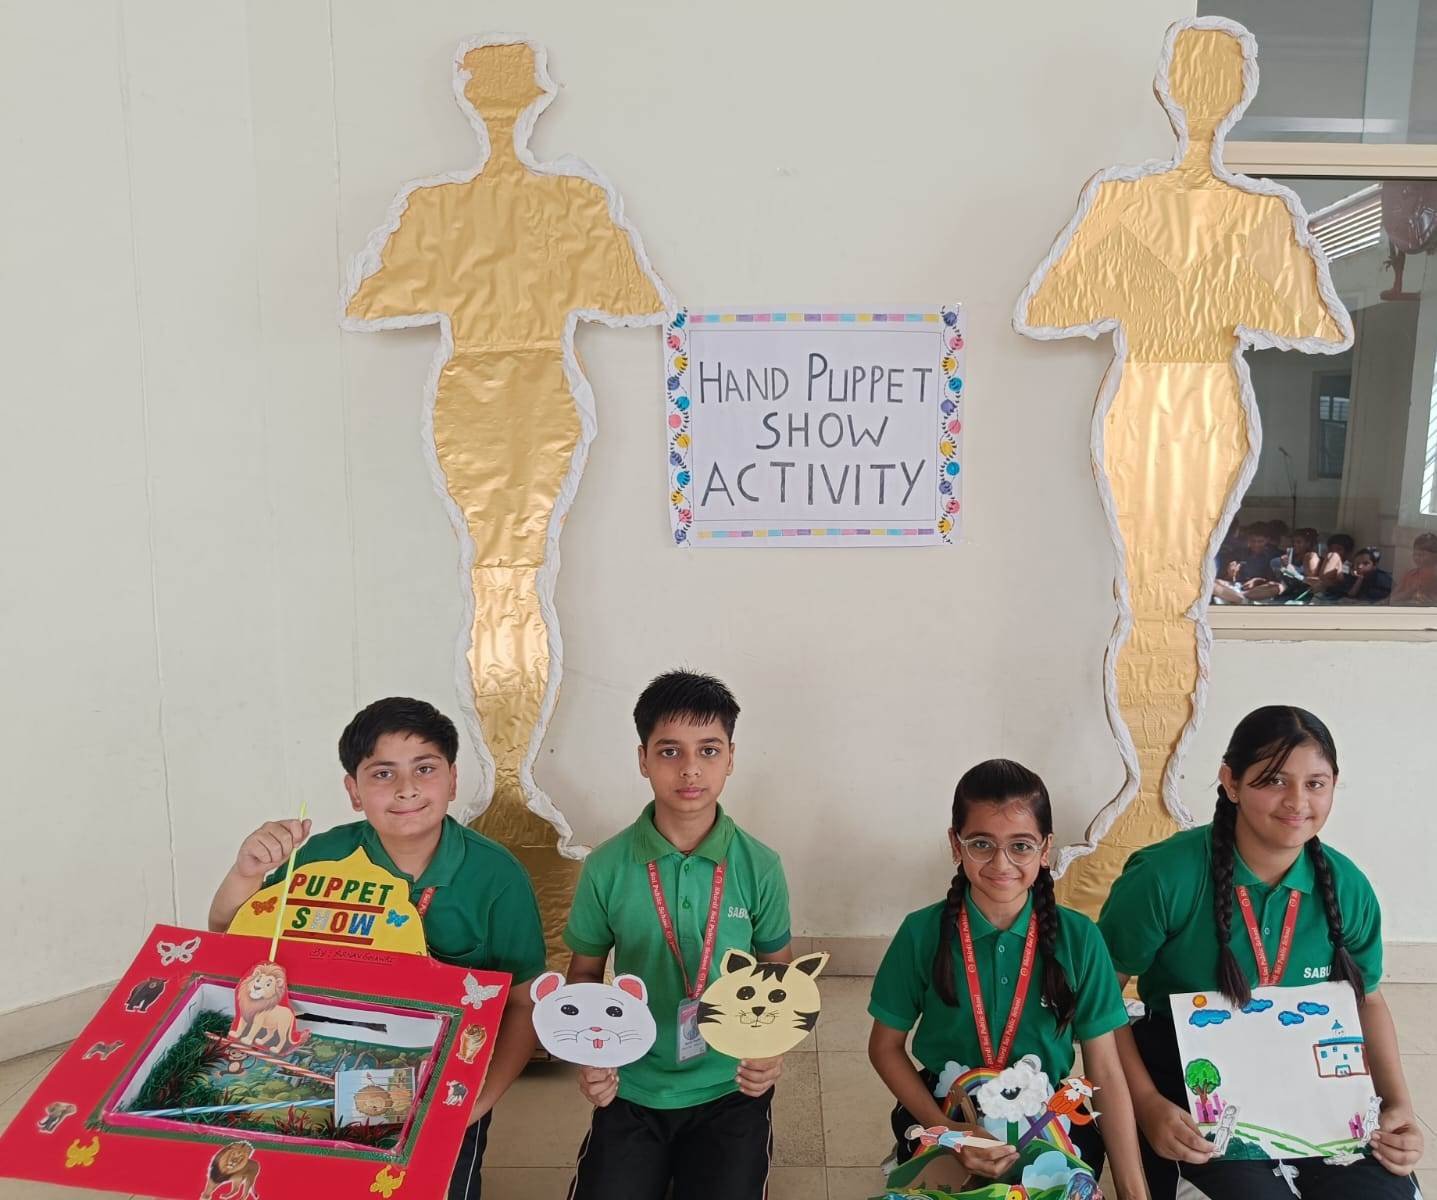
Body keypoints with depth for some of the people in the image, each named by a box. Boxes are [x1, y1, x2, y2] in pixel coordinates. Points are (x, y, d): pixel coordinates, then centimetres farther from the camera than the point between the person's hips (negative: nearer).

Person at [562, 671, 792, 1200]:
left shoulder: (759, 867, -9)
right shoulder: (607, 867, -10)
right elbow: (584, 972, 4)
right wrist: (588, 1056, -12)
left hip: (731, 1089, 0)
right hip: (632, 1088, 1)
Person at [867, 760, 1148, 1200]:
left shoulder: (1079, 938, -9)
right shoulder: (922, 933, -12)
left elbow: (1105, 1070, -5)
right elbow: (886, 1047, -2)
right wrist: (945, 1129, -15)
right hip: (942, 1120, -1)